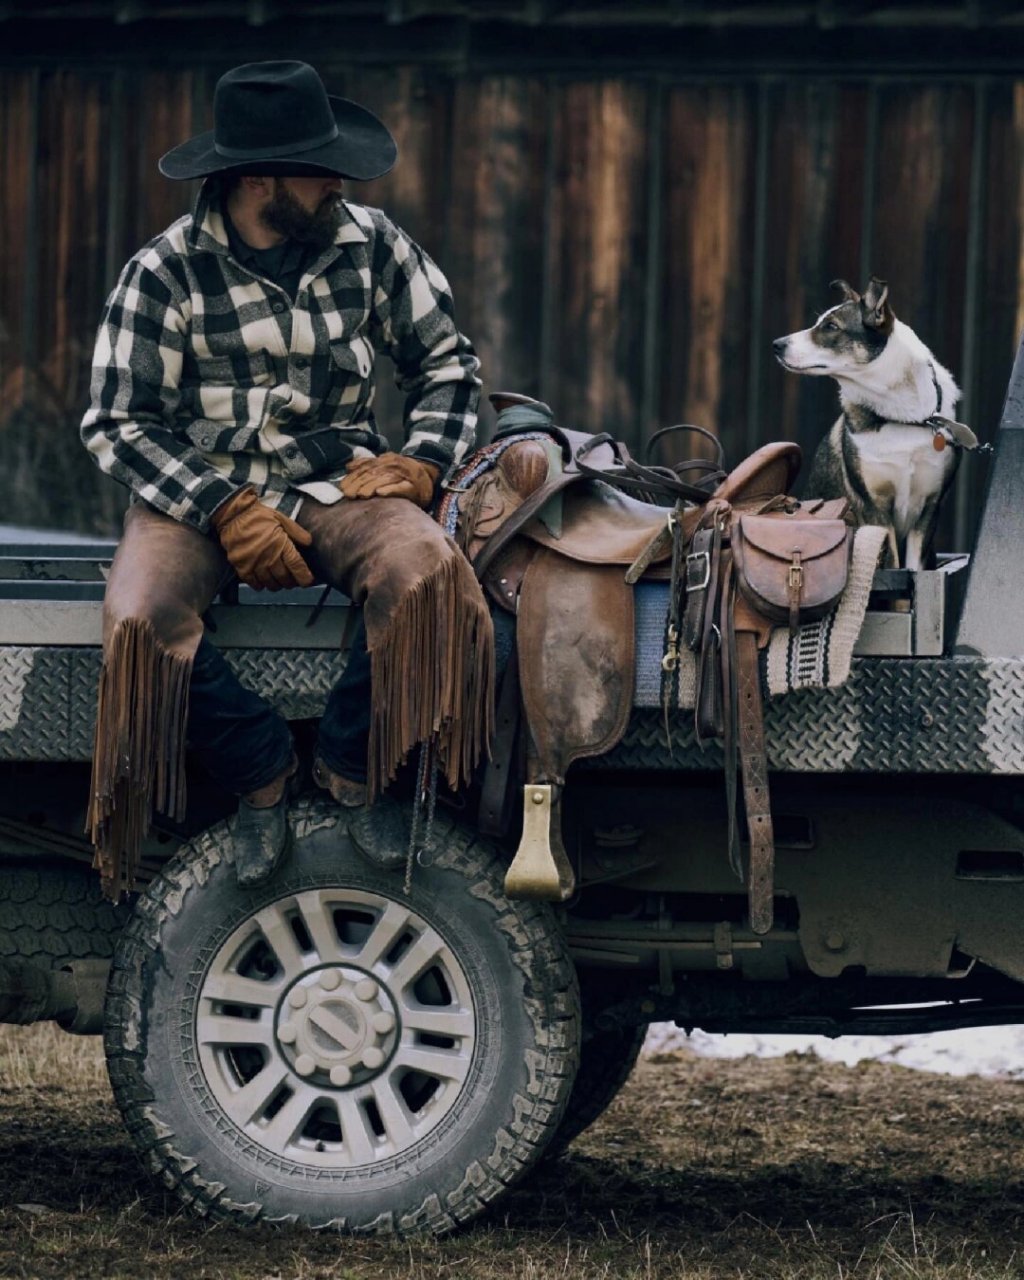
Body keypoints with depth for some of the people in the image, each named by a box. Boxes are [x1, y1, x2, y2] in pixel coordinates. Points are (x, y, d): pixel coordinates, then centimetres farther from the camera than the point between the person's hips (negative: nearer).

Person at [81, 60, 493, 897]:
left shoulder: (370, 245, 1)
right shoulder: (166, 274, -8)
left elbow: (446, 362, 11)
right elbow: (118, 425, -8)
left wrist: (421, 460, -7)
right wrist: (228, 512, -20)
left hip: (335, 485, 2)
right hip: (199, 491, -2)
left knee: (425, 572, -32)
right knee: (142, 623, -33)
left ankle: (353, 768, -10)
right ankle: (261, 774, -8)